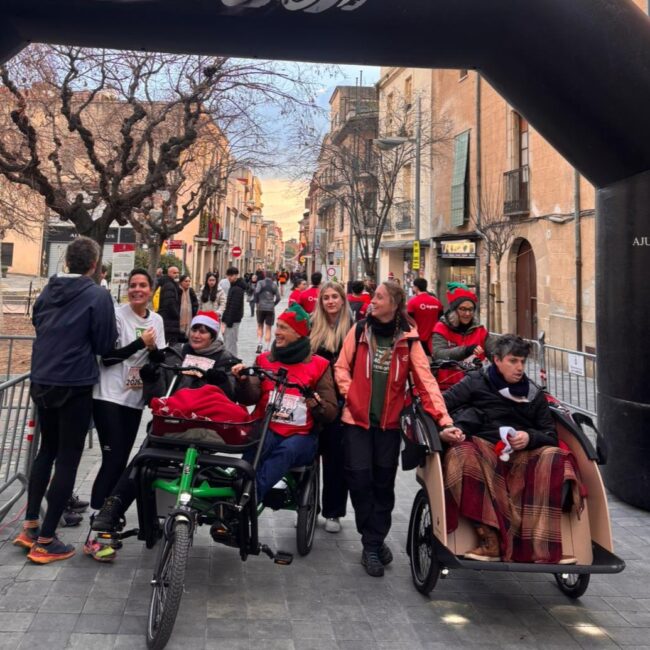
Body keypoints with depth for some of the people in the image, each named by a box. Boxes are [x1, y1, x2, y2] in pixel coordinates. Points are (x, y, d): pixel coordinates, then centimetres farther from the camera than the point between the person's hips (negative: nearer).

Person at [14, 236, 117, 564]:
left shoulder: (47, 291, 6)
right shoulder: (98, 295, -12)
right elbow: (105, 344, -8)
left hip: (41, 382, 6)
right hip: (75, 386, -6)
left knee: (47, 450, 22)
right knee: (67, 458, 2)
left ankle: (30, 526, 24)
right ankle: (45, 541, 4)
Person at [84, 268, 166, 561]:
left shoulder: (157, 320, 9)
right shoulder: (116, 315, -8)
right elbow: (107, 357, -14)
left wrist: (154, 348, -7)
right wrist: (140, 343, -14)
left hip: (135, 399, 6)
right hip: (109, 396, -6)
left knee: (121, 461, 10)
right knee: (113, 460, -14)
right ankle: (93, 536, -13)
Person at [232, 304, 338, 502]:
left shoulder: (318, 365, 6)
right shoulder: (264, 359, 13)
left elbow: (331, 412, 1)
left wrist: (317, 404, -20)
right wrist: (244, 381, -21)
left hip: (301, 436, -1)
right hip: (267, 430, 2)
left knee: (287, 450, -34)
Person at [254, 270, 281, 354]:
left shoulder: (260, 282, 0)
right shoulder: (274, 285, 9)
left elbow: (257, 292, -14)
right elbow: (278, 298, 5)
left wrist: (257, 302, -2)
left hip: (261, 307, -1)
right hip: (271, 308, 1)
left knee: (260, 326, 15)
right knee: (268, 329, 5)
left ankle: (259, 345, 0)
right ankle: (266, 348, 0)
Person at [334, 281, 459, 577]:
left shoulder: (408, 339, -5)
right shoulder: (359, 331, -2)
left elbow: (425, 380, -10)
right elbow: (341, 366, 6)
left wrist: (443, 419, -19)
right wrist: (350, 393, -10)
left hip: (389, 422, 0)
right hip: (357, 419, 0)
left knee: (384, 482, 9)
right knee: (360, 478, -4)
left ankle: (373, 543, 25)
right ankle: (373, 541, 14)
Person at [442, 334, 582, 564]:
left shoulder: (534, 394, 22)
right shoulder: (476, 383, 13)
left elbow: (550, 435, 17)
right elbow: (441, 404, 6)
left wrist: (530, 438, -6)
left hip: (523, 455, 3)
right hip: (482, 448, -3)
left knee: (554, 458, -28)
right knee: (462, 454, -37)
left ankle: (542, 546, -31)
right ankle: (490, 541, -40)